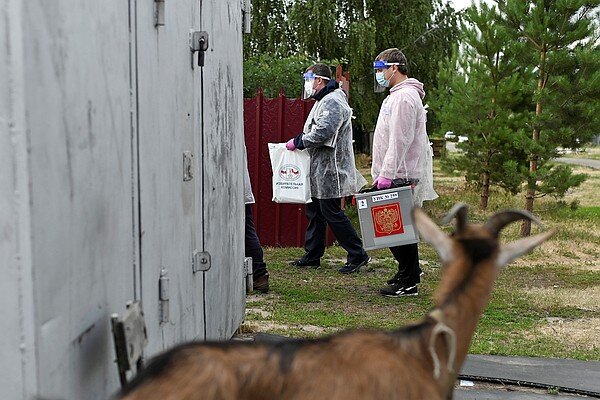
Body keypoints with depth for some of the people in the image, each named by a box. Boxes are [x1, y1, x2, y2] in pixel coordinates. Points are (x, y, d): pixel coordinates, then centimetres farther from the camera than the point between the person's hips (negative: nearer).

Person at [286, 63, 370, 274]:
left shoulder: (333, 102, -16)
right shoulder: (324, 101, 19)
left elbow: (322, 132, -26)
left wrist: (297, 142, -15)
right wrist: (299, 141, 9)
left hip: (330, 169, -11)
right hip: (319, 169, 11)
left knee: (332, 213, -7)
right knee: (315, 212, 14)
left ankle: (357, 255, 2)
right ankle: (312, 256, 23)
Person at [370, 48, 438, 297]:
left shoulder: (404, 97, -14)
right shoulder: (398, 95, 20)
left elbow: (399, 141, -21)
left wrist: (386, 174, -23)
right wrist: (383, 174, 22)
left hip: (401, 177, -10)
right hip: (397, 176, 10)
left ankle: (408, 283, 1)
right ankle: (409, 271, 27)